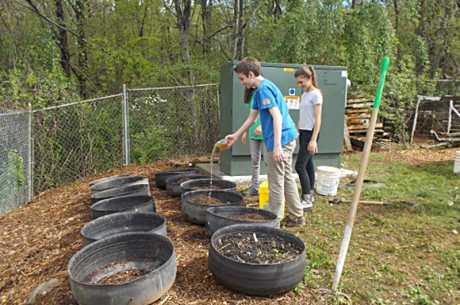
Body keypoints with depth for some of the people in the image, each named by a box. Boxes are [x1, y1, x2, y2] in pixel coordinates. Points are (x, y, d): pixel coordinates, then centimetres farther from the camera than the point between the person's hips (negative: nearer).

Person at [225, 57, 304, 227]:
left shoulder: (263, 89, -13)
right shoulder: (260, 89, 17)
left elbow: (277, 116, -22)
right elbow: (252, 117, 22)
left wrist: (277, 145, -25)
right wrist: (235, 135, 24)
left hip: (281, 139, -10)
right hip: (288, 138, 10)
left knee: (276, 182, 0)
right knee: (287, 178, 16)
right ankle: (296, 216, 26)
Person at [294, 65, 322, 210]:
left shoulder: (316, 94, -10)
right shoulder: (304, 94, 14)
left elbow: (318, 119, -15)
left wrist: (313, 139, -19)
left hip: (310, 133, -8)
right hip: (303, 132, 8)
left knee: (300, 166, -10)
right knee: (308, 165, 12)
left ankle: (307, 200, -3)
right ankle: (309, 196, 21)